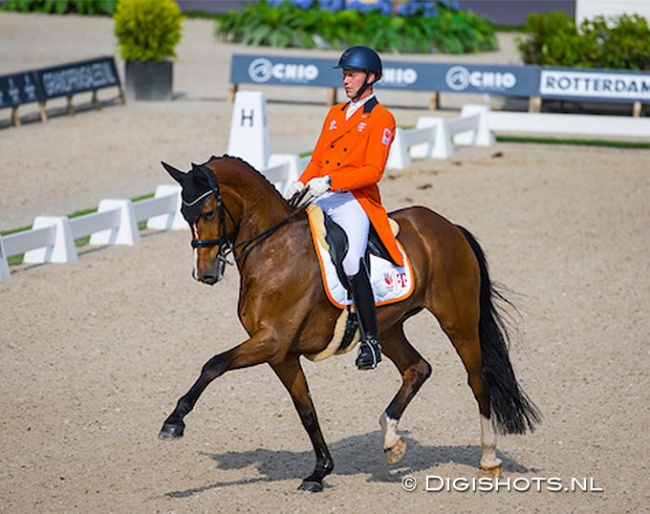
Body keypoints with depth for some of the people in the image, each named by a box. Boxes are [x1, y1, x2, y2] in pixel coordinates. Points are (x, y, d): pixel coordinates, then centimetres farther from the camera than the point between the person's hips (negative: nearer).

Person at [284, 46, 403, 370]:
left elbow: (372, 171, -12)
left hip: (355, 201, -8)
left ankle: (371, 341, -21)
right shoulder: (335, 114, 21)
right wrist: (301, 184, 1)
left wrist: (330, 181, -23)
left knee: (352, 259, -28)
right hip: (320, 198, 8)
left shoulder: (381, 119, -2)